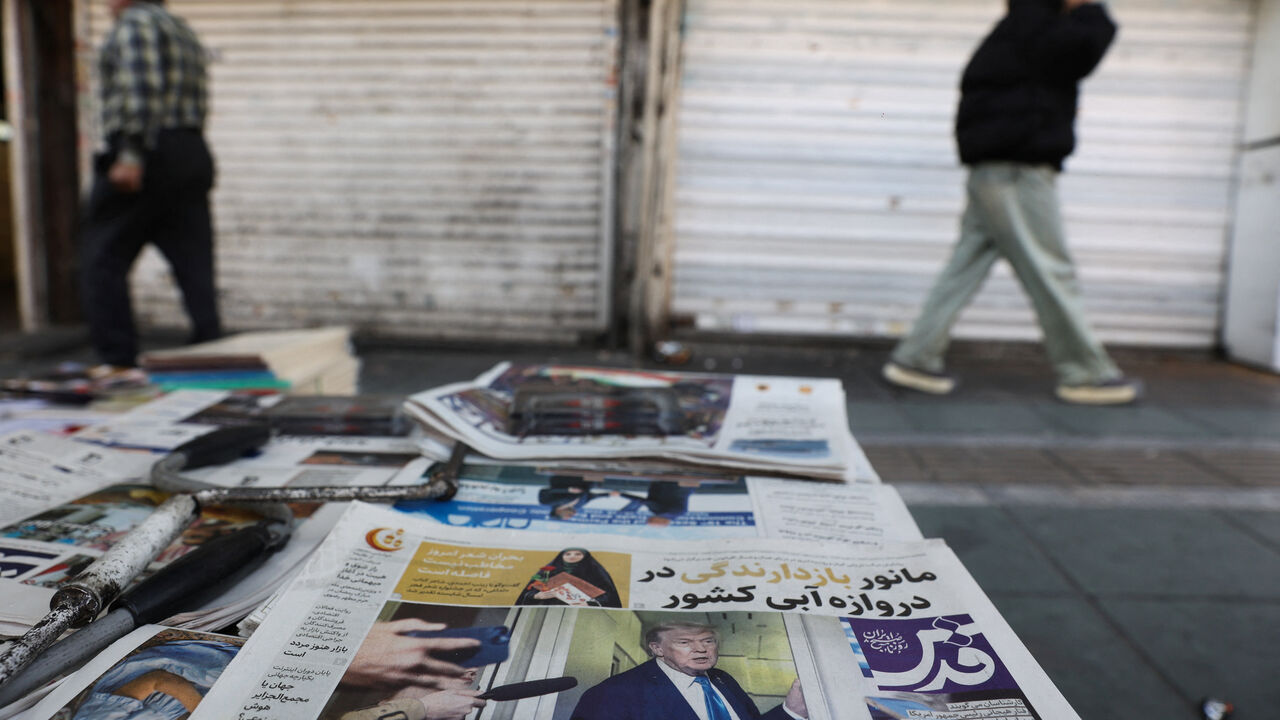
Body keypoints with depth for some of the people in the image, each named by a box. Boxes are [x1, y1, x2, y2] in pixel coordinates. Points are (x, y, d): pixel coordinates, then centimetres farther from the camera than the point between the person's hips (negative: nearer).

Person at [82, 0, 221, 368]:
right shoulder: (183, 31, 23)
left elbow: (142, 89, -17)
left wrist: (131, 155, -22)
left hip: (143, 160, -8)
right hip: (193, 155, 8)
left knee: (103, 260, 1)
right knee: (195, 266, 4)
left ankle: (119, 362, 0)